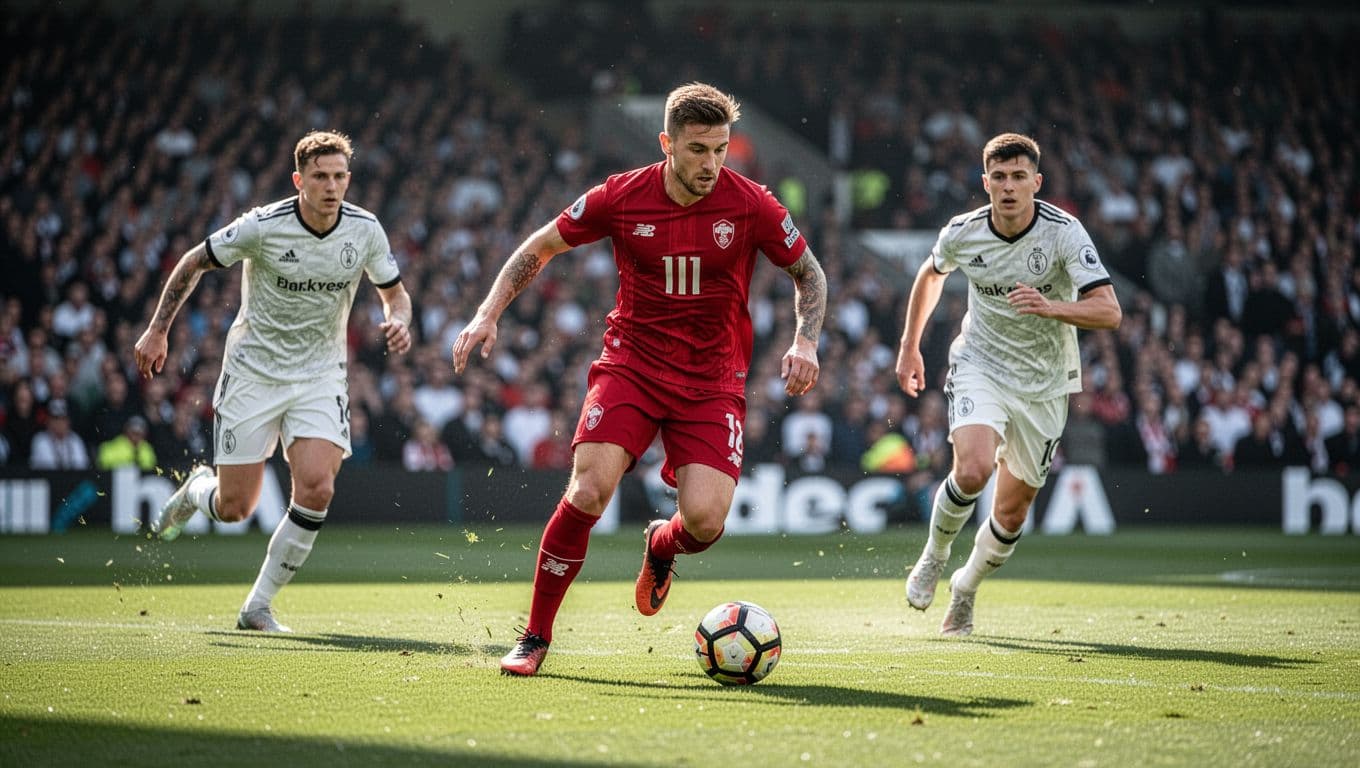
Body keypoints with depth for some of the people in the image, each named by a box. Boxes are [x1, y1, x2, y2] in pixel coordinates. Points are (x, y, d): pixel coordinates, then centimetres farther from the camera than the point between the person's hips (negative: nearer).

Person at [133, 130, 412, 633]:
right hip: (253, 370, -2)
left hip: (320, 376, 2)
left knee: (316, 489, -20)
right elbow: (194, 262, -2)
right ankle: (197, 489, 38)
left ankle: (258, 607, -3)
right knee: (234, 508, -2)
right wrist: (157, 331, -4)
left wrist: (398, 321, -16)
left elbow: (395, 294, 7)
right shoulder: (263, 226, -16)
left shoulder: (365, 230, -7)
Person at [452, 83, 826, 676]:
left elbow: (809, 273, 8)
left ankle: (660, 546, 24)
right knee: (589, 490, -22)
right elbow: (539, 248, 7)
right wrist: (488, 315, -3)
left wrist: (805, 342, -8)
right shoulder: (621, 197, -7)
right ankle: (535, 637, -4)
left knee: (705, 520, -18)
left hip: (713, 378, 0)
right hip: (631, 362, 0)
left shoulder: (751, 205, -8)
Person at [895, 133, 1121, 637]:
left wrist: (1051, 307, -43)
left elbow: (1109, 312, -26)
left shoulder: (1064, 232, -18)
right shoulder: (963, 233, -10)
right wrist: (909, 345, 19)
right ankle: (934, 556, 2)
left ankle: (966, 590, 33)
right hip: (980, 365, 0)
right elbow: (931, 274, 15)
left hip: (1044, 383, 0)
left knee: (1011, 512, 5)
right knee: (972, 471, -27)